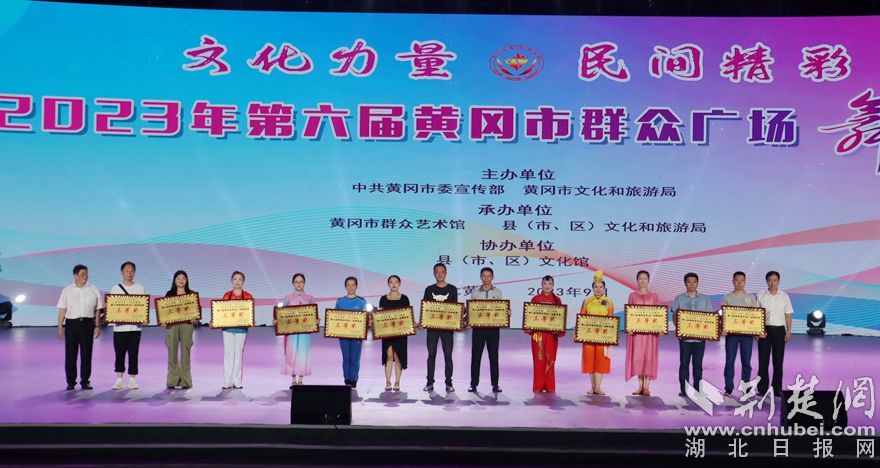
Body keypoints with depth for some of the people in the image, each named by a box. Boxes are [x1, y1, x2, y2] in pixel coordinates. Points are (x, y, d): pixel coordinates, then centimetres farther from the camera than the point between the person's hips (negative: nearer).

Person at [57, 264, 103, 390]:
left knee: (86, 354, 2)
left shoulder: (94, 290, 7)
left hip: (88, 323, 0)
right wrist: (60, 327, -1)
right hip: (72, 323, 0)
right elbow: (62, 310, 4)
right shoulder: (67, 290, 6)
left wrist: (97, 326, 1)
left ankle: (85, 381, 10)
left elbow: (98, 309, 6)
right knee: (70, 353, 2)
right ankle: (70, 382, 11)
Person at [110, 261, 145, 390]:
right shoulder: (115, 289, 8)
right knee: (119, 353, 3)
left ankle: (132, 379, 9)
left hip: (135, 326, 0)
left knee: (133, 354, 2)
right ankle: (119, 379, 11)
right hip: (119, 326, 0)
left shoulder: (140, 288, 8)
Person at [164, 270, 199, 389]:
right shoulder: (169, 294, 12)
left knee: (185, 351, -2)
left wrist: (195, 319, -11)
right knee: (172, 352, -1)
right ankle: (172, 381, 5)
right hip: (171, 324, 1)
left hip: (186, 324, -1)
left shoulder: (192, 294, 10)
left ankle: (185, 381, 1)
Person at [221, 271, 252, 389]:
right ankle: (227, 382, 5)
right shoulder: (226, 295, 8)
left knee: (239, 354, 1)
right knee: (228, 354, 2)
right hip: (227, 327, 1)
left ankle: (237, 381, 6)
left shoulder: (248, 296, 4)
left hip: (241, 328, -1)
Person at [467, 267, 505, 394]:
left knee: (494, 356, 4)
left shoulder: (498, 292, 9)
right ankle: (473, 384, 8)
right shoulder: (475, 292, 7)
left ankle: (495, 384, 10)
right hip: (478, 327, 0)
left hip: (493, 328, 0)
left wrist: (507, 313, -13)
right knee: (476, 356, 1)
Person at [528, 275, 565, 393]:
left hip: (552, 333, 1)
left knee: (550, 360, 3)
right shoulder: (536, 299, 6)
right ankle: (538, 386, 6)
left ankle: (550, 386, 11)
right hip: (538, 333, -1)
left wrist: (560, 330, -6)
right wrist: (530, 329, -8)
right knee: (539, 359, 0)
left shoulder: (557, 300, 8)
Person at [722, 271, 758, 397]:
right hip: (731, 332, -1)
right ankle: (728, 388, 4)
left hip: (747, 332, 1)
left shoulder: (751, 297, 9)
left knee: (746, 361, 5)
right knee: (729, 361, -1)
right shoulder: (727, 297, 6)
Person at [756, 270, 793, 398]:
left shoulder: (784, 296, 4)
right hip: (764, 330, 0)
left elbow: (788, 315, 6)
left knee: (778, 361, 4)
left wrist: (788, 332, 0)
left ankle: (777, 389, 11)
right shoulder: (761, 296, 2)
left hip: (779, 330, 0)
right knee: (763, 360, 0)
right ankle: (762, 389, 6)